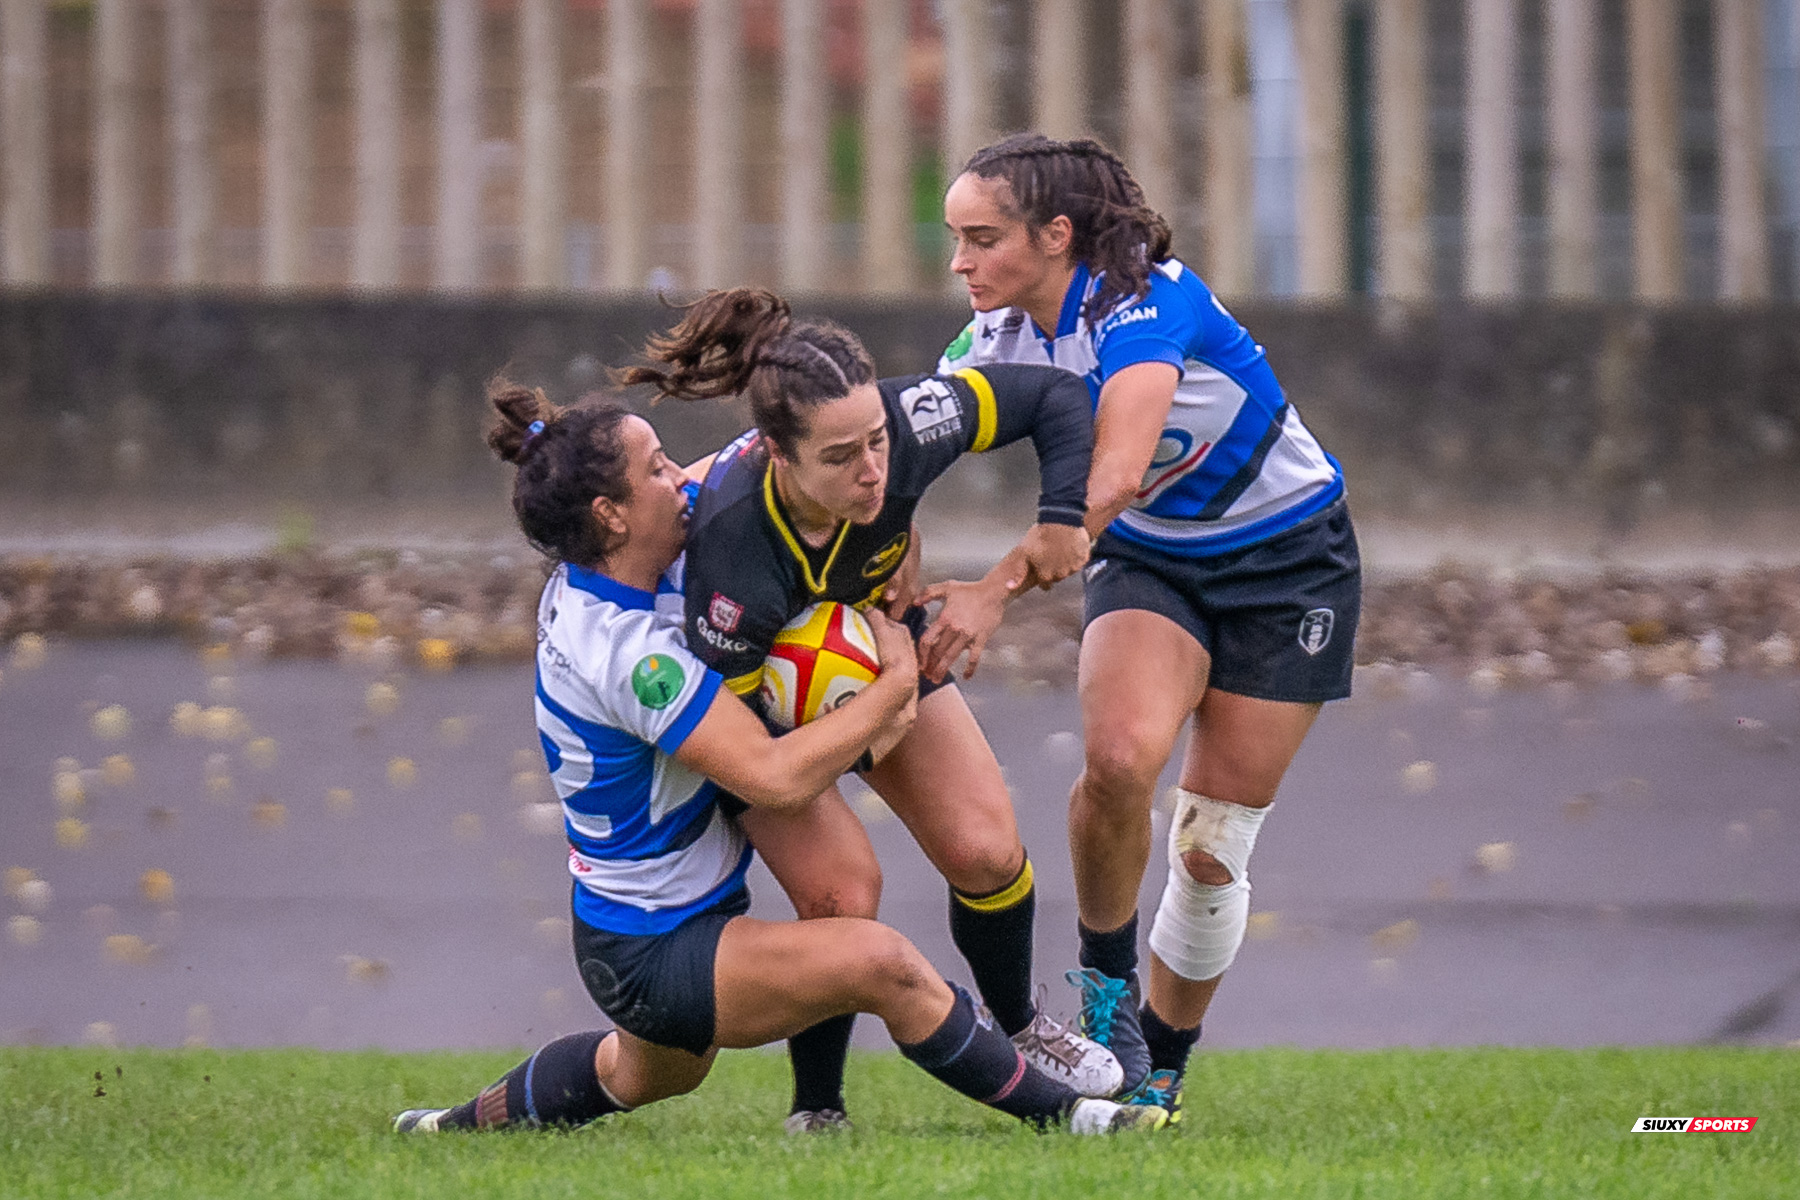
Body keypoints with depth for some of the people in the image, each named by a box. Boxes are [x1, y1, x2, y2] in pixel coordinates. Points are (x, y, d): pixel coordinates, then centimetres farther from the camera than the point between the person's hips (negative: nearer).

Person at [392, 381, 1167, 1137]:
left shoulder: (586, 582, -4)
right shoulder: (626, 651, -31)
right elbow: (776, 779, -35)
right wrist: (893, 686, -24)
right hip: (651, 956, -10)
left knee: (643, 1078, 38)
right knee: (878, 961, -26)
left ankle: (463, 1126, 56)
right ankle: (1060, 1115, -18)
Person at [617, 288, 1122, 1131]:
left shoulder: (902, 425, -34)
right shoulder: (730, 543, -44)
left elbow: (1055, 396, -18)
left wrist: (1061, 523, -28)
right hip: (762, 693, -4)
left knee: (985, 850, -4)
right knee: (841, 890, -20)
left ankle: (1016, 1023, 28)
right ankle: (816, 1110, 4)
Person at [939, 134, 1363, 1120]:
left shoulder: (1143, 303, -31)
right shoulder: (1001, 337, -10)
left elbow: (1112, 477, -43)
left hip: (1287, 561, -4)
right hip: (1149, 559, 4)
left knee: (1211, 846, -3)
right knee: (1119, 753, -26)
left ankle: (1160, 1074, 17)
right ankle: (1104, 980, -4)